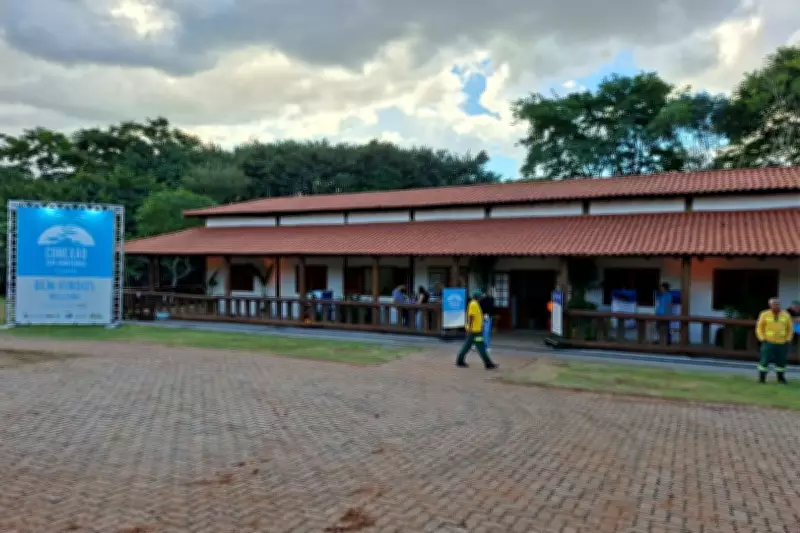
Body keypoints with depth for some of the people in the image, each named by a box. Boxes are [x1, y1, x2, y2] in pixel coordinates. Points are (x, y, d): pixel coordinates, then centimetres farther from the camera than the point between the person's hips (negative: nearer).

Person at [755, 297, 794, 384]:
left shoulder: (786, 315, 2)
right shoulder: (764, 315, -4)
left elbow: (790, 329, 11)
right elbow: (760, 328, 3)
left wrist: (788, 340, 2)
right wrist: (763, 339, -6)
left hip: (782, 343, 2)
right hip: (768, 343, -2)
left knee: (781, 361, 7)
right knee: (765, 360, -6)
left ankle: (781, 378, 23)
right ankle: (761, 378, 4)